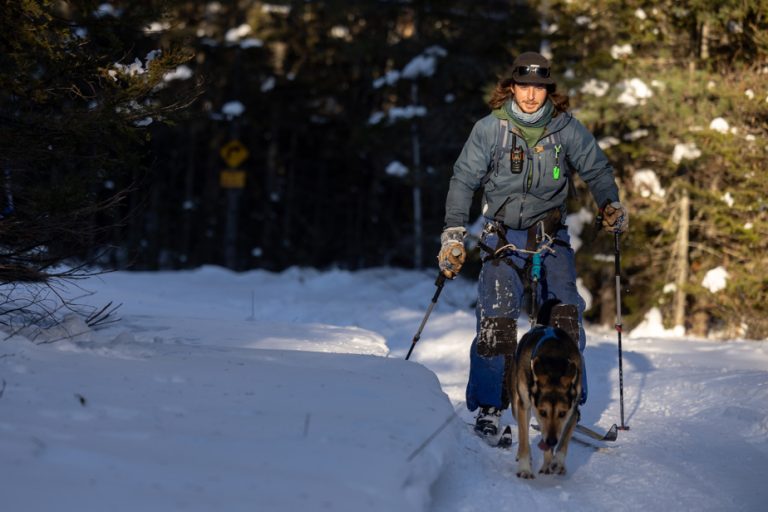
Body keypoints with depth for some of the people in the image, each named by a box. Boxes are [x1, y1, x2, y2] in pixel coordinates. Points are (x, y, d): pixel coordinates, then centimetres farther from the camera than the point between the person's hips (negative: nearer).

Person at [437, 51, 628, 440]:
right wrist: (453, 235, -6)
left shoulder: (566, 129, -1)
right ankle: (488, 409, -3)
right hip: (503, 238, -1)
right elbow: (463, 180, 0)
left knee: (565, 319, -8)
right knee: (496, 321, -13)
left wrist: (610, 205, -1)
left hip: (550, 237, 2)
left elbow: (596, 168, 13)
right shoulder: (489, 129, -4)